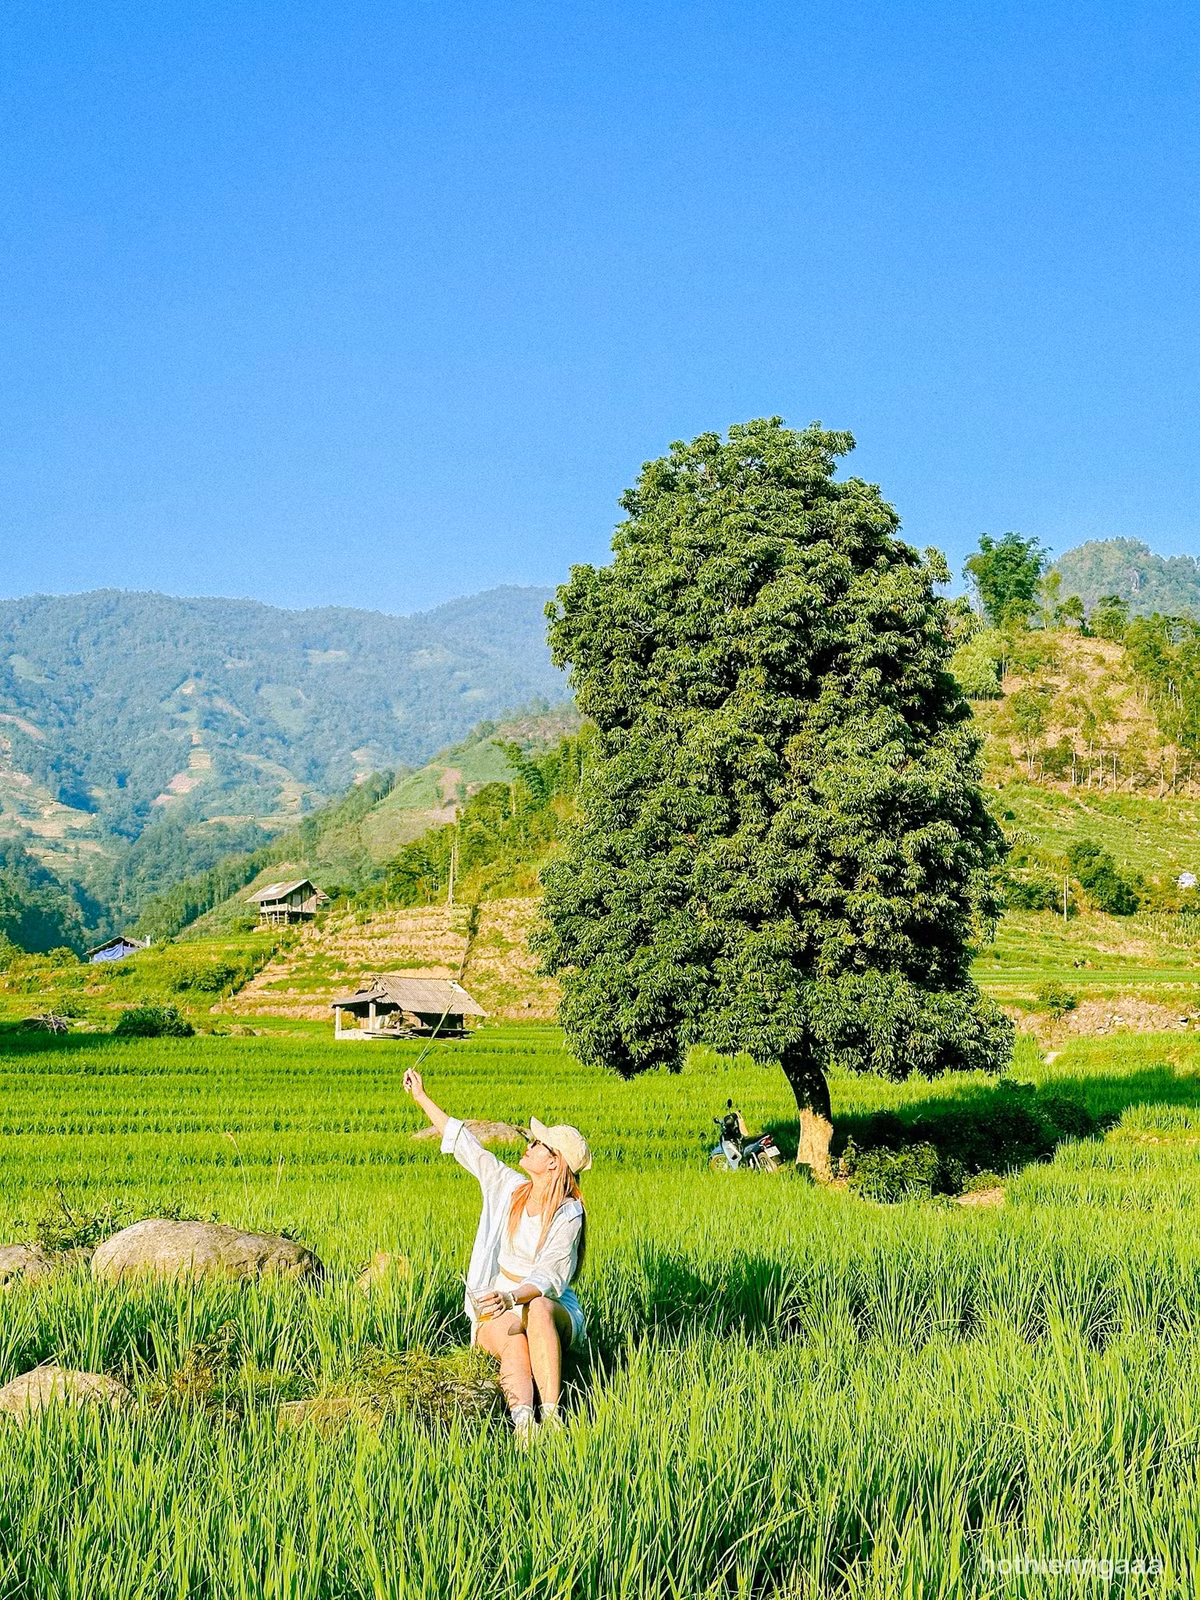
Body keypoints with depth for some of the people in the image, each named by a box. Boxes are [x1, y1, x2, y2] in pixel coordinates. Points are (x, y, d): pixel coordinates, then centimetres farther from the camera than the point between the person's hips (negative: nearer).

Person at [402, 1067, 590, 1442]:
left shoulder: (567, 1215, -12)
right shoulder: (509, 1187, 4)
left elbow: (548, 1278, -23)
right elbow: (464, 1142, 9)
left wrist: (512, 1298, -43)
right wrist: (422, 1098, 11)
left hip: (553, 1310, -3)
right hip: (497, 1311, 3)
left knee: (538, 1310, -40)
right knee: (514, 1346, -32)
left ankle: (551, 1414, -46)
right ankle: (522, 1423, -59)